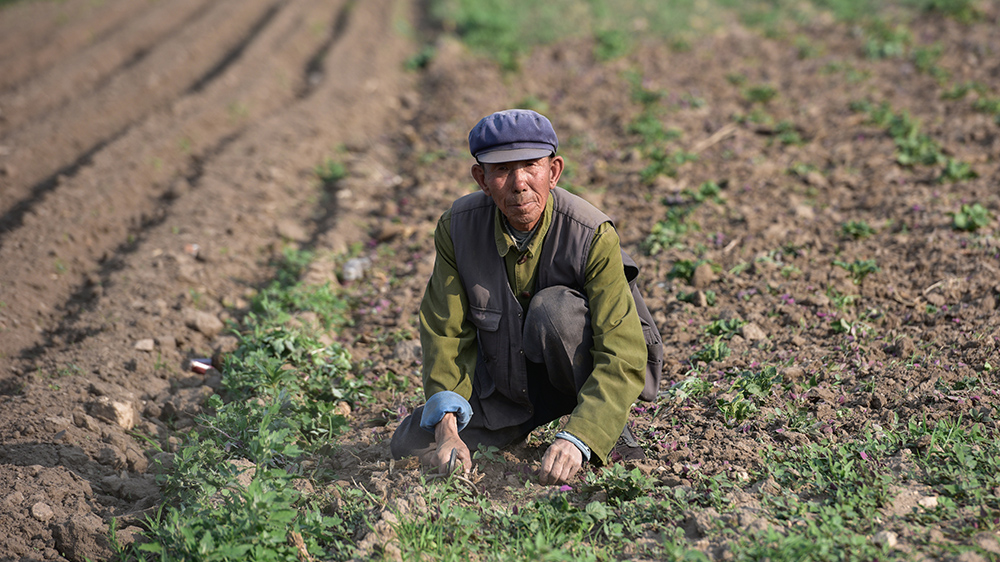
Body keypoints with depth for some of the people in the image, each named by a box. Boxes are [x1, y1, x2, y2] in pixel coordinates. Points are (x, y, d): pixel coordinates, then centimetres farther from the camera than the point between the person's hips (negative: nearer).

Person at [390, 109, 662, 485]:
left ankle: (611, 427, -10)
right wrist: (447, 427, -23)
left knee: (552, 309, -33)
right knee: (410, 446, -6)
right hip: (504, 382, 4)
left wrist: (577, 439, -44)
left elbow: (623, 357, -30)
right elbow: (446, 333, -10)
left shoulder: (593, 236, -27)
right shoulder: (458, 227, -16)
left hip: (587, 370, -4)